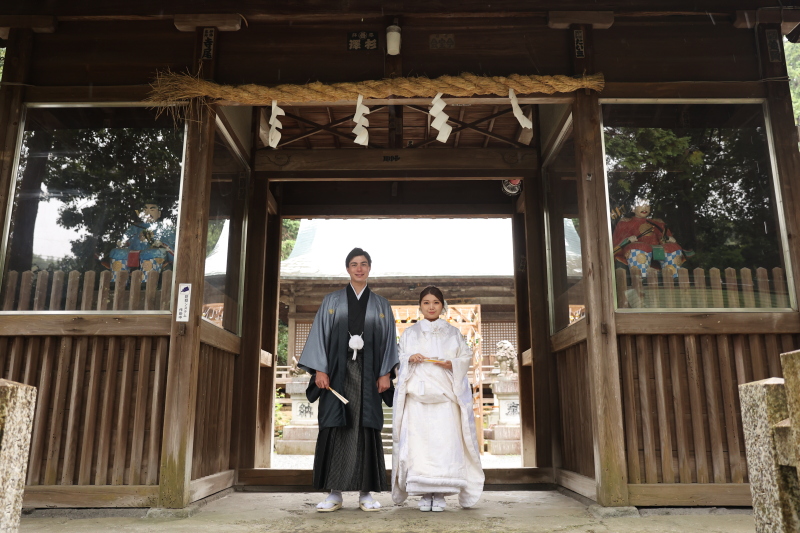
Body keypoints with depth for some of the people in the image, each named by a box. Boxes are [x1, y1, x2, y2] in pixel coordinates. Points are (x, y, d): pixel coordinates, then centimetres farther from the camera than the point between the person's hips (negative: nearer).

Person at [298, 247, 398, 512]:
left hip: (367, 375, 0)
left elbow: (389, 341, 8)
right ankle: (334, 493, 4)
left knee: (367, 430, -1)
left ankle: (366, 493, 6)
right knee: (334, 429, -3)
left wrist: (385, 373, -3)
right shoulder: (331, 301, 11)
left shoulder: (381, 305, 13)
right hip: (337, 373, 0)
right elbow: (320, 335, 5)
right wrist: (319, 370, -6)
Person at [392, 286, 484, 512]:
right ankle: (424, 494, -1)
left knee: (445, 441, -10)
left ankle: (440, 494, -4)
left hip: (445, 395, 0)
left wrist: (450, 363, -9)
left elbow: (466, 357, 10)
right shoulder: (409, 333, 18)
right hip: (417, 395, 1)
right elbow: (398, 360, 13)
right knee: (418, 441, -7)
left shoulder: (453, 333, 17)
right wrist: (410, 358, -8)